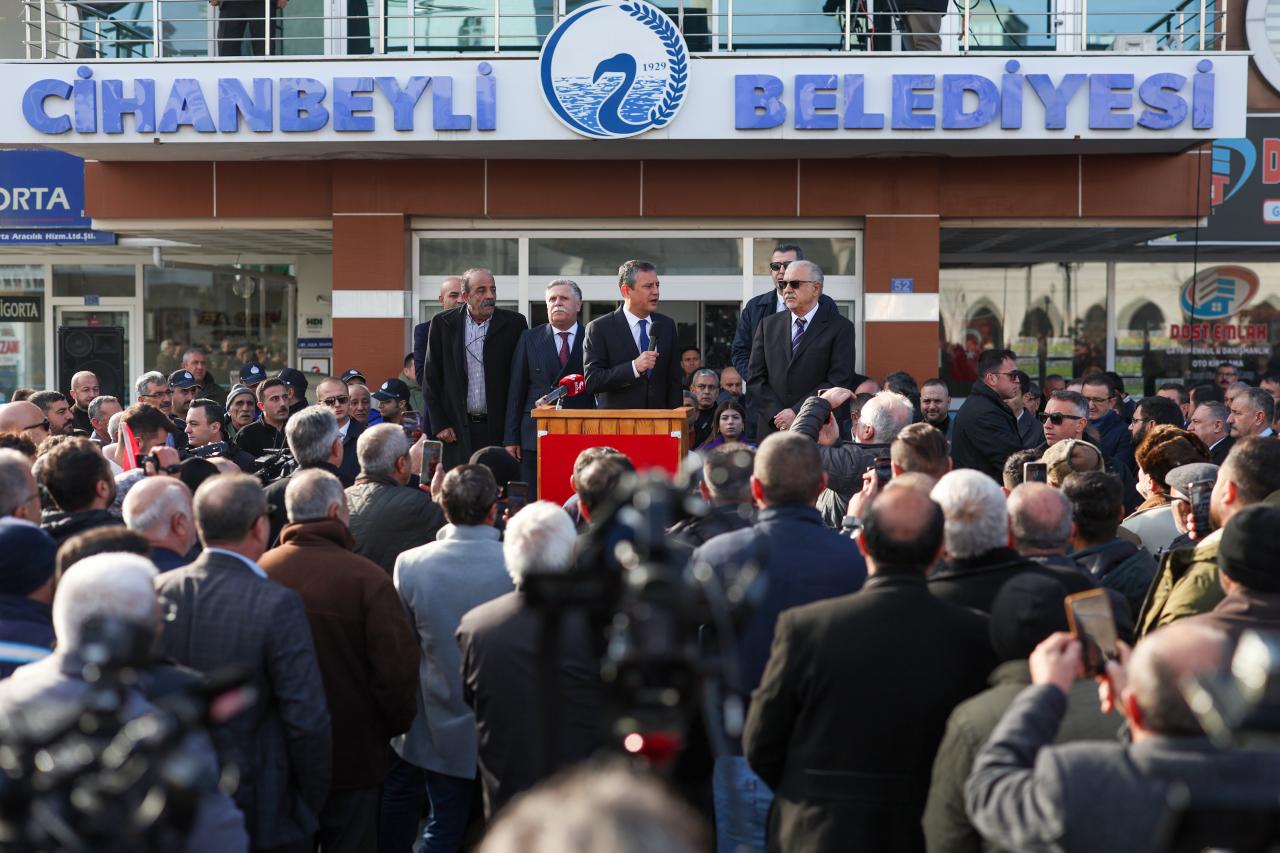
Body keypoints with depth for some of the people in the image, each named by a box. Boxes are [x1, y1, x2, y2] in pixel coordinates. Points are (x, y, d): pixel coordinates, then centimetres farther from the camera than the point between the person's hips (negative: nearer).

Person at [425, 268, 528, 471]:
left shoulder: (514, 323, 3)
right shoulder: (442, 324, 5)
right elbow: (431, 379, 7)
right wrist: (439, 425, 1)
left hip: (499, 429, 0)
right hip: (457, 430, 1)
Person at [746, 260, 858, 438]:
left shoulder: (840, 328, -1)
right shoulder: (768, 325, 11)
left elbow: (839, 382, -9)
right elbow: (755, 379, 6)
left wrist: (797, 413, -14)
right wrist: (777, 415, -8)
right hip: (771, 428, 3)